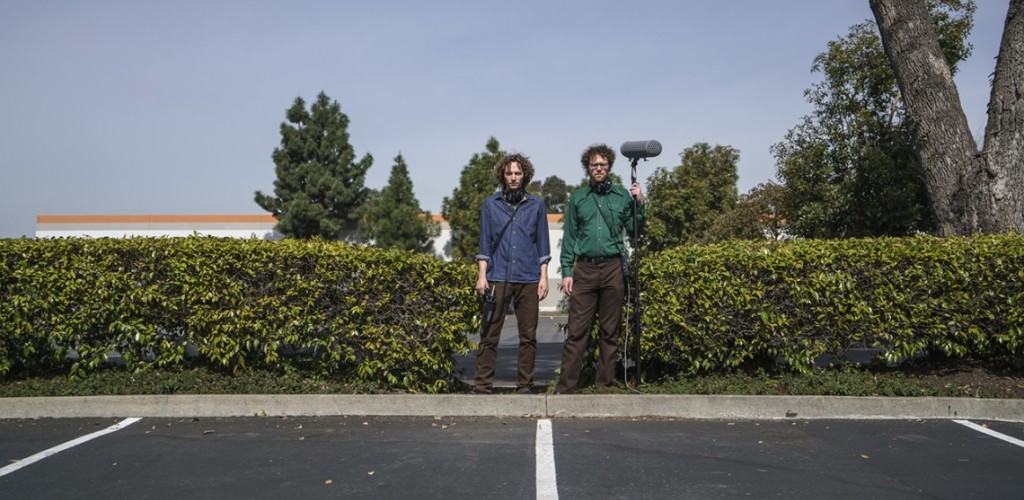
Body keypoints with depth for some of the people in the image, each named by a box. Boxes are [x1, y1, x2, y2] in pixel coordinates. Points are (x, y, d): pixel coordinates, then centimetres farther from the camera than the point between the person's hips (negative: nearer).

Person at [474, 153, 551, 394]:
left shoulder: (537, 205, 10)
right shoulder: (490, 204, 9)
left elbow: (543, 243, 10)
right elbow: (485, 243, 8)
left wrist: (543, 277, 2)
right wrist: (482, 275, -1)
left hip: (528, 279, 1)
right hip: (498, 277, -1)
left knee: (528, 336, 4)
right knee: (489, 335, -2)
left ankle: (525, 386, 13)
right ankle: (482, 386, 3)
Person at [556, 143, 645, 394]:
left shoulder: (622, 195, 9)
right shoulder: (578, 198, 9)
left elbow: (635, 230, 9)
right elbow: (569, 238, 9)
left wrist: (639, 204, -3)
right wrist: (566, 272, 2)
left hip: (613, 269, 1)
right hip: (584, 269, -1)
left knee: (611, 331, 6)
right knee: (577, 330, -4)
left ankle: (605, 383, 16)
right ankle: (565, 386, 0)